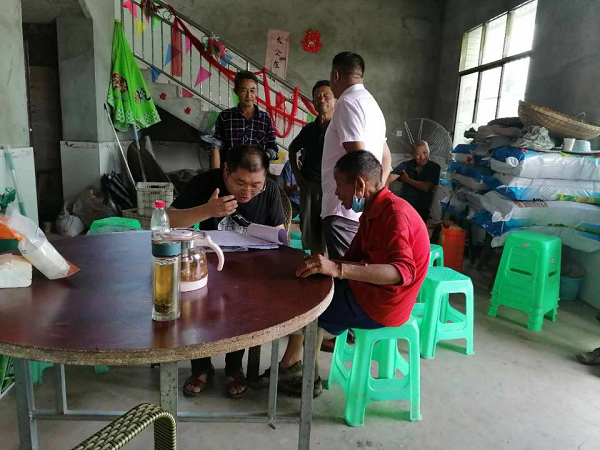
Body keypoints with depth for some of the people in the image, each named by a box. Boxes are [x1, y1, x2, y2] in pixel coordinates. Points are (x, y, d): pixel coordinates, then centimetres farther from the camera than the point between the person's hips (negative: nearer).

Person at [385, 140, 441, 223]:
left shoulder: (434, 167, 3)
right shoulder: (405, 165, 4)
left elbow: (426, 187, -7)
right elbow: (387, 181, -7)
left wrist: (407, 180, 0)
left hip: (422, 210, -1)